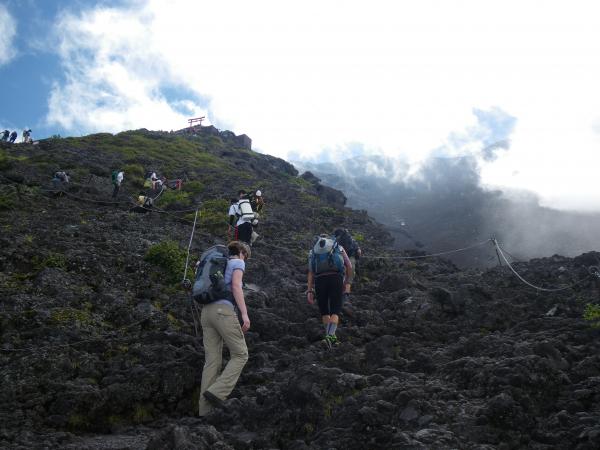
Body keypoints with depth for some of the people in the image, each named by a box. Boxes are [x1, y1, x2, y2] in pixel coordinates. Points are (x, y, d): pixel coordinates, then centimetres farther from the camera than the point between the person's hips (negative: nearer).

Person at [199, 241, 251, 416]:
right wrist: (244, 314, -14)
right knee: (240, 354, 2)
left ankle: (206, 409, -1)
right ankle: (217, 392, -13)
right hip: (224, 311, -8)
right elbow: (236, 286, -10)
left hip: (207, 312, 8)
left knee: (212, 361, 5)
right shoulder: (237, 262, 7)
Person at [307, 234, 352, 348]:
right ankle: (330, 336, -21)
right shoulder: (338, 248, 26)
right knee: (335, 311, 1)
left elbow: (310, 273, 13)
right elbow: (349, 266, 17)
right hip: (336, 278, -1)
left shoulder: (313, 252, 26)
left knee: (324, 310, 19)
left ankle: (331, 337, 14)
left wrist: (309, 292, 6)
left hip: (320, 279, 1)